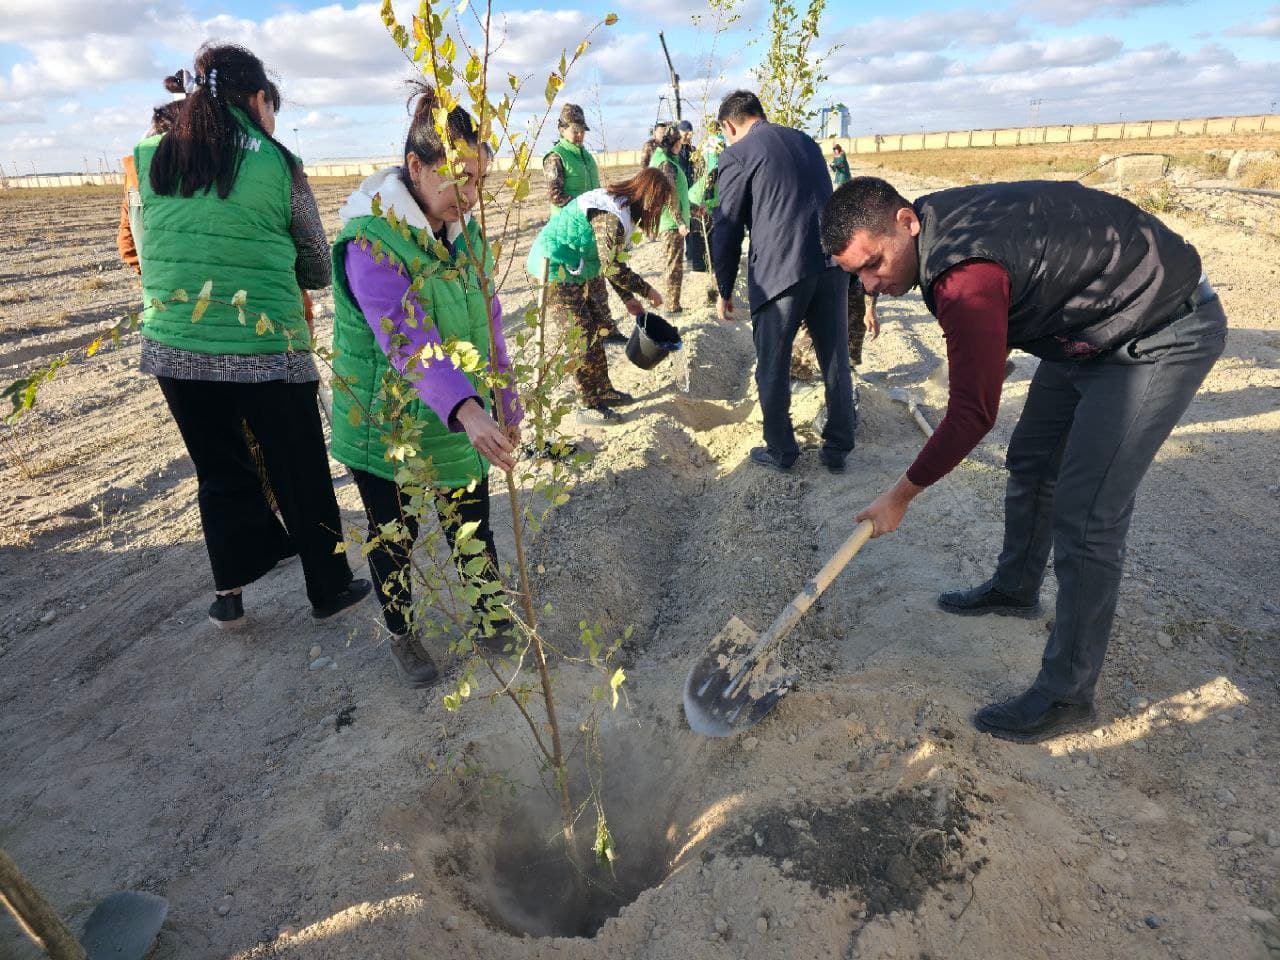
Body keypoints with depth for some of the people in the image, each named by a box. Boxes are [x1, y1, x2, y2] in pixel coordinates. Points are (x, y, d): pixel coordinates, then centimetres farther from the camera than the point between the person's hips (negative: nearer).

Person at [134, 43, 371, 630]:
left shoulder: (148, 158, 5)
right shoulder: (277, 164, -5)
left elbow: (148, 252, 15)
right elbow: (318, 269, 3)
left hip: (173, 349, 4)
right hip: (267, 352, -3)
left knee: (220, 474, 20)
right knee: (303, 477, 12)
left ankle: (230, 593, 31)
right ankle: (330, 589, 27)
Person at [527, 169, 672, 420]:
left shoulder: (620, 207, 7)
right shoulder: (611, 216, -24)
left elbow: (610, 261, 12)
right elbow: (612, 268, -25)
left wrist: (628, 298, 10)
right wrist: (647, 290, -14)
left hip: (572, 269, 10)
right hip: (554, 268, -10)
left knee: (596, 329, 13)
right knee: (582, 337, -6)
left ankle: (603, 390, 24)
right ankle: (591, 404, 4)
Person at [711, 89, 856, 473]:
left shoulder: (737, 155, 0)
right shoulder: (806, 141, 19)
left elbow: (727, 229, -2)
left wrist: (724, 290, 8)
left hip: (779, 270, -6)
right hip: (831, 261, 6)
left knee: (773, 368, 8)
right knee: (835, 360, 12)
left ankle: (780, 451, 19)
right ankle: (838, 448, 22)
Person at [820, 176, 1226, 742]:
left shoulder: (966, 276, -34)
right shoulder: (941, 221, -5)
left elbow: (974, 412, -29)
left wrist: (902, 494, -19)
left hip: (1163, 338, -10)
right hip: (1087, 330, 10)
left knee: (1085, 516, -12)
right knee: (1030, 463, 19)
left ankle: (1067, 696, 1)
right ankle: (1015, 588, 41)